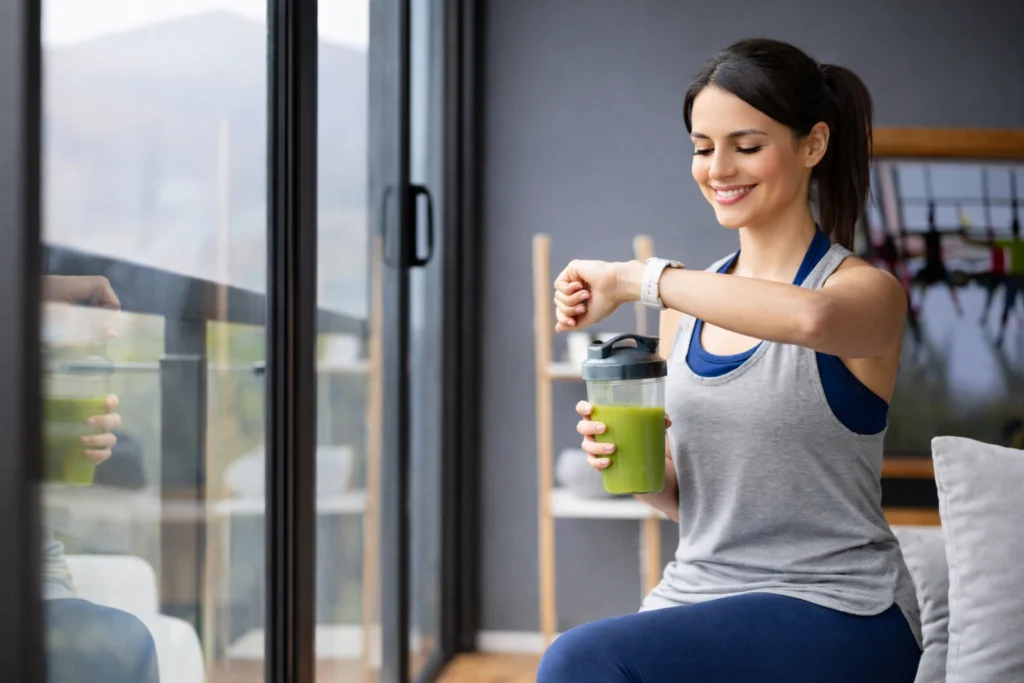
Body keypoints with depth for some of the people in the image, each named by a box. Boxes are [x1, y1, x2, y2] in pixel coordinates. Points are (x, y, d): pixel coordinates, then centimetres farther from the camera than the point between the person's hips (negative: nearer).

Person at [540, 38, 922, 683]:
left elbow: (808, 316, -33)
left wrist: (634, 278, -24)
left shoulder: (868, 290, -6)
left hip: (832, 609, -5)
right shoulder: (698, 298, 11)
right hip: (697, 596, 5)